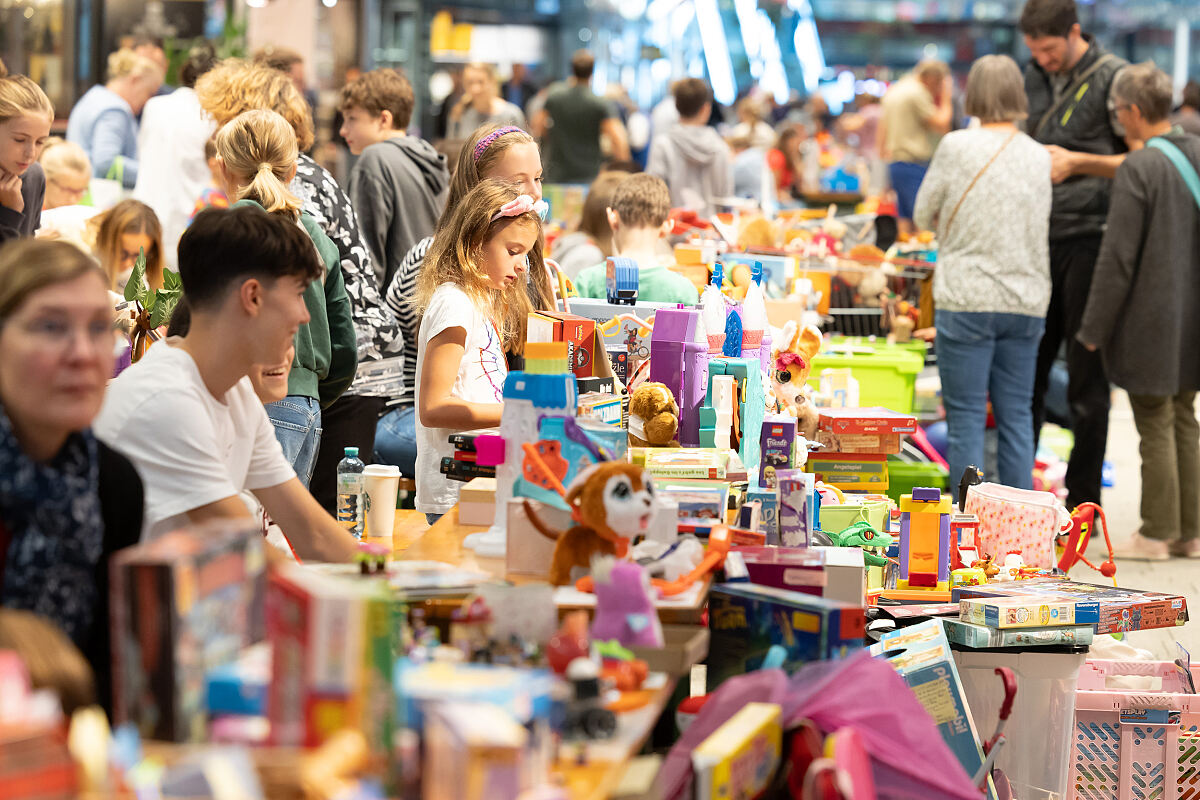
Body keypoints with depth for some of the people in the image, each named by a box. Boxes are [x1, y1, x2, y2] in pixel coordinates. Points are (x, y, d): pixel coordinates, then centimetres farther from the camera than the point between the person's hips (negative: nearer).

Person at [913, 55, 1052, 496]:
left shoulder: (956, 146, -8)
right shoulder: (1040, 157, 4)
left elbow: (924, 216, 2)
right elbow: (1040, 223, 10)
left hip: (968, 299, -4)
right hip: (1027, 300, 4)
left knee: (966, 417, 1)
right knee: (1016, 415, 10)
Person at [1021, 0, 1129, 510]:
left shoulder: (1113, 77, -8)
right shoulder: (1035, 76, 13)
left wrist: (1077, 163, -17)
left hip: (1090, 240, -6)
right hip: (1041, 239, 6)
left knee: (1086, 381, 0)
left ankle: (1082, 505, 8)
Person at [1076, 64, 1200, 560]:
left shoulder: (1138, 169, -18)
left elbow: (1118, 258, -17)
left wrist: (1094, 327, -10)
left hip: (1150, 321, -7)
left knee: (1155, 427, 0)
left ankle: (1157, 534, 7)